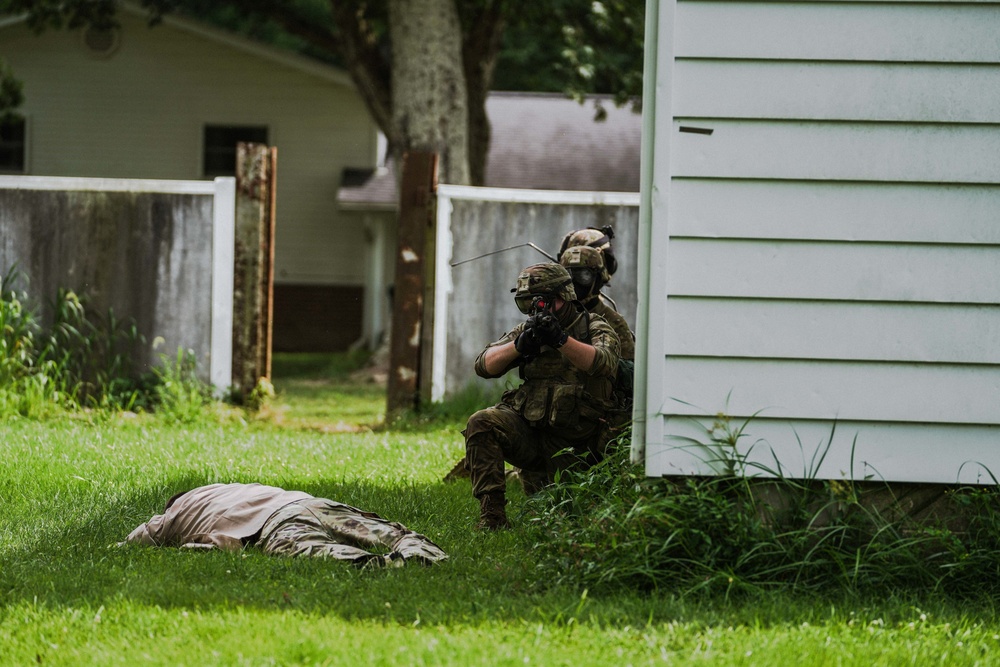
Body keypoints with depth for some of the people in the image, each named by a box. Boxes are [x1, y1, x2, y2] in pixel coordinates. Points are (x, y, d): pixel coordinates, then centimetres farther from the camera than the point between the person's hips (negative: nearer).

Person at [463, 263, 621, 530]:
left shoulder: (595, 328, -1)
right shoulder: (528, 329, 11)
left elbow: (603, 363, -24)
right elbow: (485, 365, 1)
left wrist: (560, 339, -38)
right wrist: (519, 345, -18)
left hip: (571, 446, -2)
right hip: (528, 428, 2)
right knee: (480, 424, -25)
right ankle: (492, 515, -26)